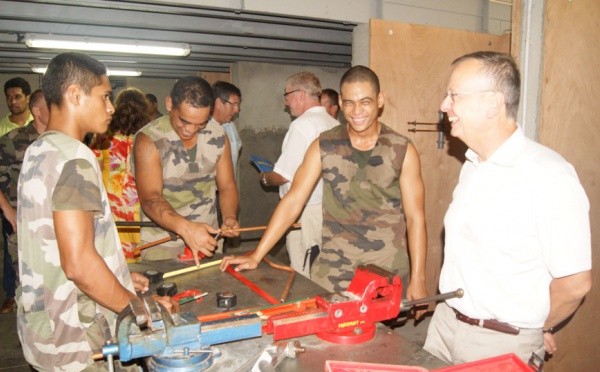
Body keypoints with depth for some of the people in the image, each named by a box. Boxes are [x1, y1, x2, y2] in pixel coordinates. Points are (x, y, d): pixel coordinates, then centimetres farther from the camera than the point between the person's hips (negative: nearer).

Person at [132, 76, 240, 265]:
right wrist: (186, 228, -42)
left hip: (208, 240, 4)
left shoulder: (218, 136, 0)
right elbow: (150, 199, -25)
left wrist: (229, 217, -18)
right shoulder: (149, 139, -15)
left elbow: (227, 186, 3)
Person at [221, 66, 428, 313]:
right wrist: (256, 256, -8)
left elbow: (415, 217, -2)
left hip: (387, 272, 0)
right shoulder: (324, 146, 0)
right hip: (333, 271, 1)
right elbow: (292, 201, -3)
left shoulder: (402, 150, -3)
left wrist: (418, 280, -6)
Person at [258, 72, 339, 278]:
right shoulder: (334, 124, 8)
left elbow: (283, 176, -15)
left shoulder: (302, 124, -15)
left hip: (307, 210, -8)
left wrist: (264, 177, 5)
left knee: (303, 278, 2)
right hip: (329, 206, 8)